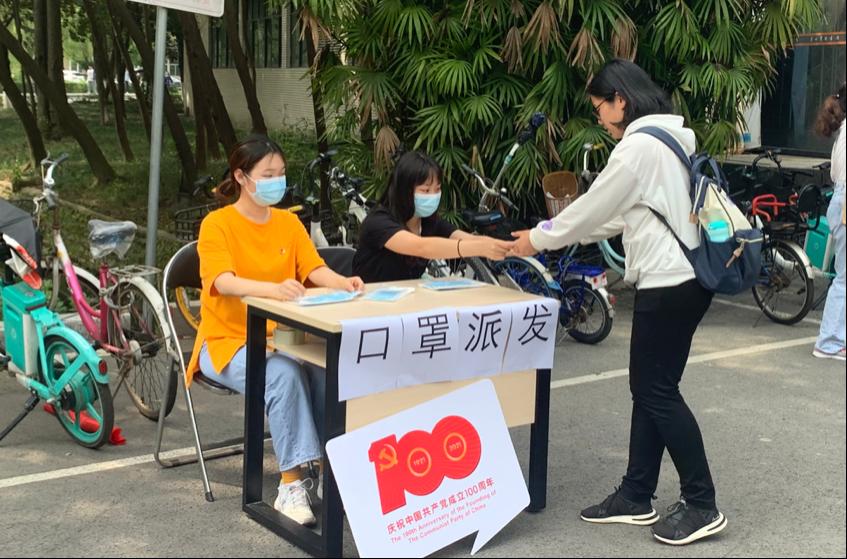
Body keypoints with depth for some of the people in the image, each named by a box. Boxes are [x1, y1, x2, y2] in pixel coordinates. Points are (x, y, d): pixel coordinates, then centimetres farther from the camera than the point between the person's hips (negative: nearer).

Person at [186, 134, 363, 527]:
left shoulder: (289, 222, 8)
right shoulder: (217, 224, -9)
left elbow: (316, 271, -3)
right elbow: (224, 282, -26)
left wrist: (342, 282, -27)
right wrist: (274, 288, -45)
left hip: (280, 336, 4)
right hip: (229, 341, -4)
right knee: (283, 374, -34)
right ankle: (291, 486, -28)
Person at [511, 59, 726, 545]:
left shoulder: (639, 145, -15)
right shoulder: (667, 138, 16)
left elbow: (594, 207, -10)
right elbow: (617, 214, 20)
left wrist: (539, 240, 4)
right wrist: (555, 232, 19)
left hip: (668, 283, -10)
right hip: (684, 277, 10)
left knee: (659, 392, -2)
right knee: (649, 389, 13)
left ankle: (703, 506, 6)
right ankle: (636, 497, 20)